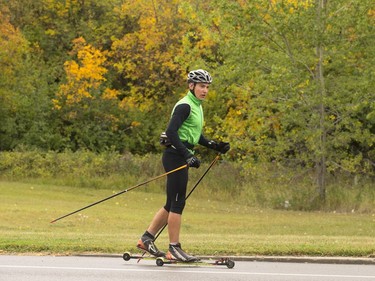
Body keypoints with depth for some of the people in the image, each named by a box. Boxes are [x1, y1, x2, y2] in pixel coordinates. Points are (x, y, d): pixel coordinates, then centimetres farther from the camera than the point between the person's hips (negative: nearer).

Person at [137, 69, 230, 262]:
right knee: (177, 203, -6)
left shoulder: (197, 106, 18)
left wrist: (215, 146, 15)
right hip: (175, 157, -10)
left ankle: (147, 238, 19)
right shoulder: (184, 106, -13)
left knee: (172, 204, 13)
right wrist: (188, 156, -28)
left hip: (182, 157, 10)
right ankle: (174, 249, -2)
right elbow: (171, 132, -22)